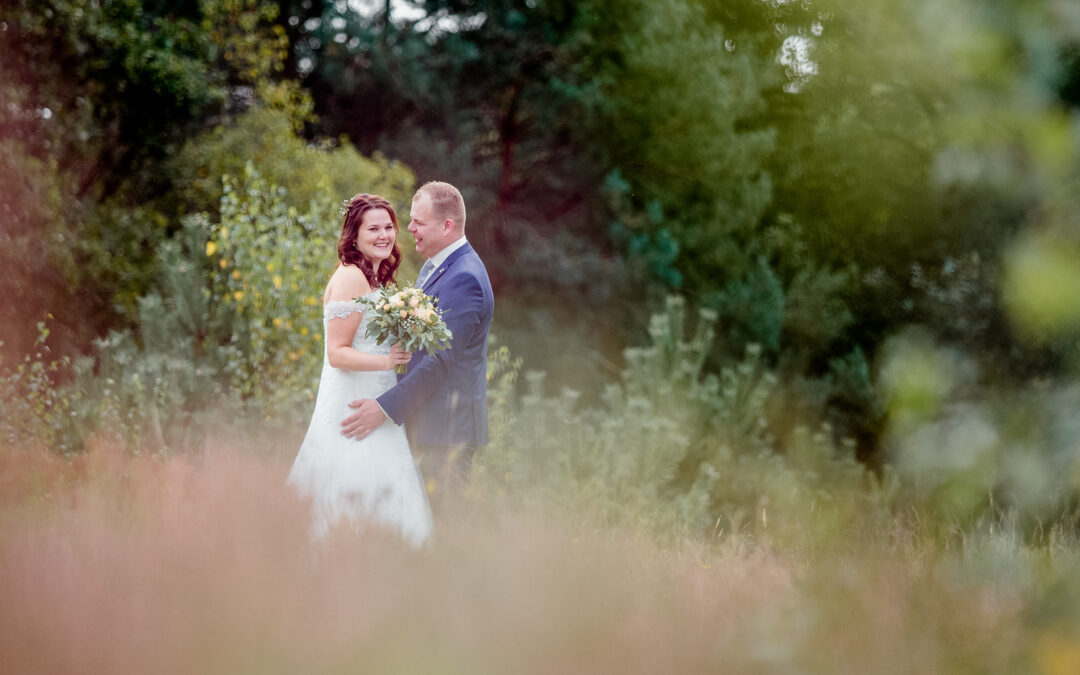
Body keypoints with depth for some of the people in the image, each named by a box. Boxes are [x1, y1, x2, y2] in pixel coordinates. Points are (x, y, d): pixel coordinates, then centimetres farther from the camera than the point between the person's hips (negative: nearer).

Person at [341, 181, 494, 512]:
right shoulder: (433, 267, 14)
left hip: (448, 424, -10)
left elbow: (441, 359, -24)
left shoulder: (464, 279, -20)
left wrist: (386, 408, -24)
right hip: (424, 417, 10)